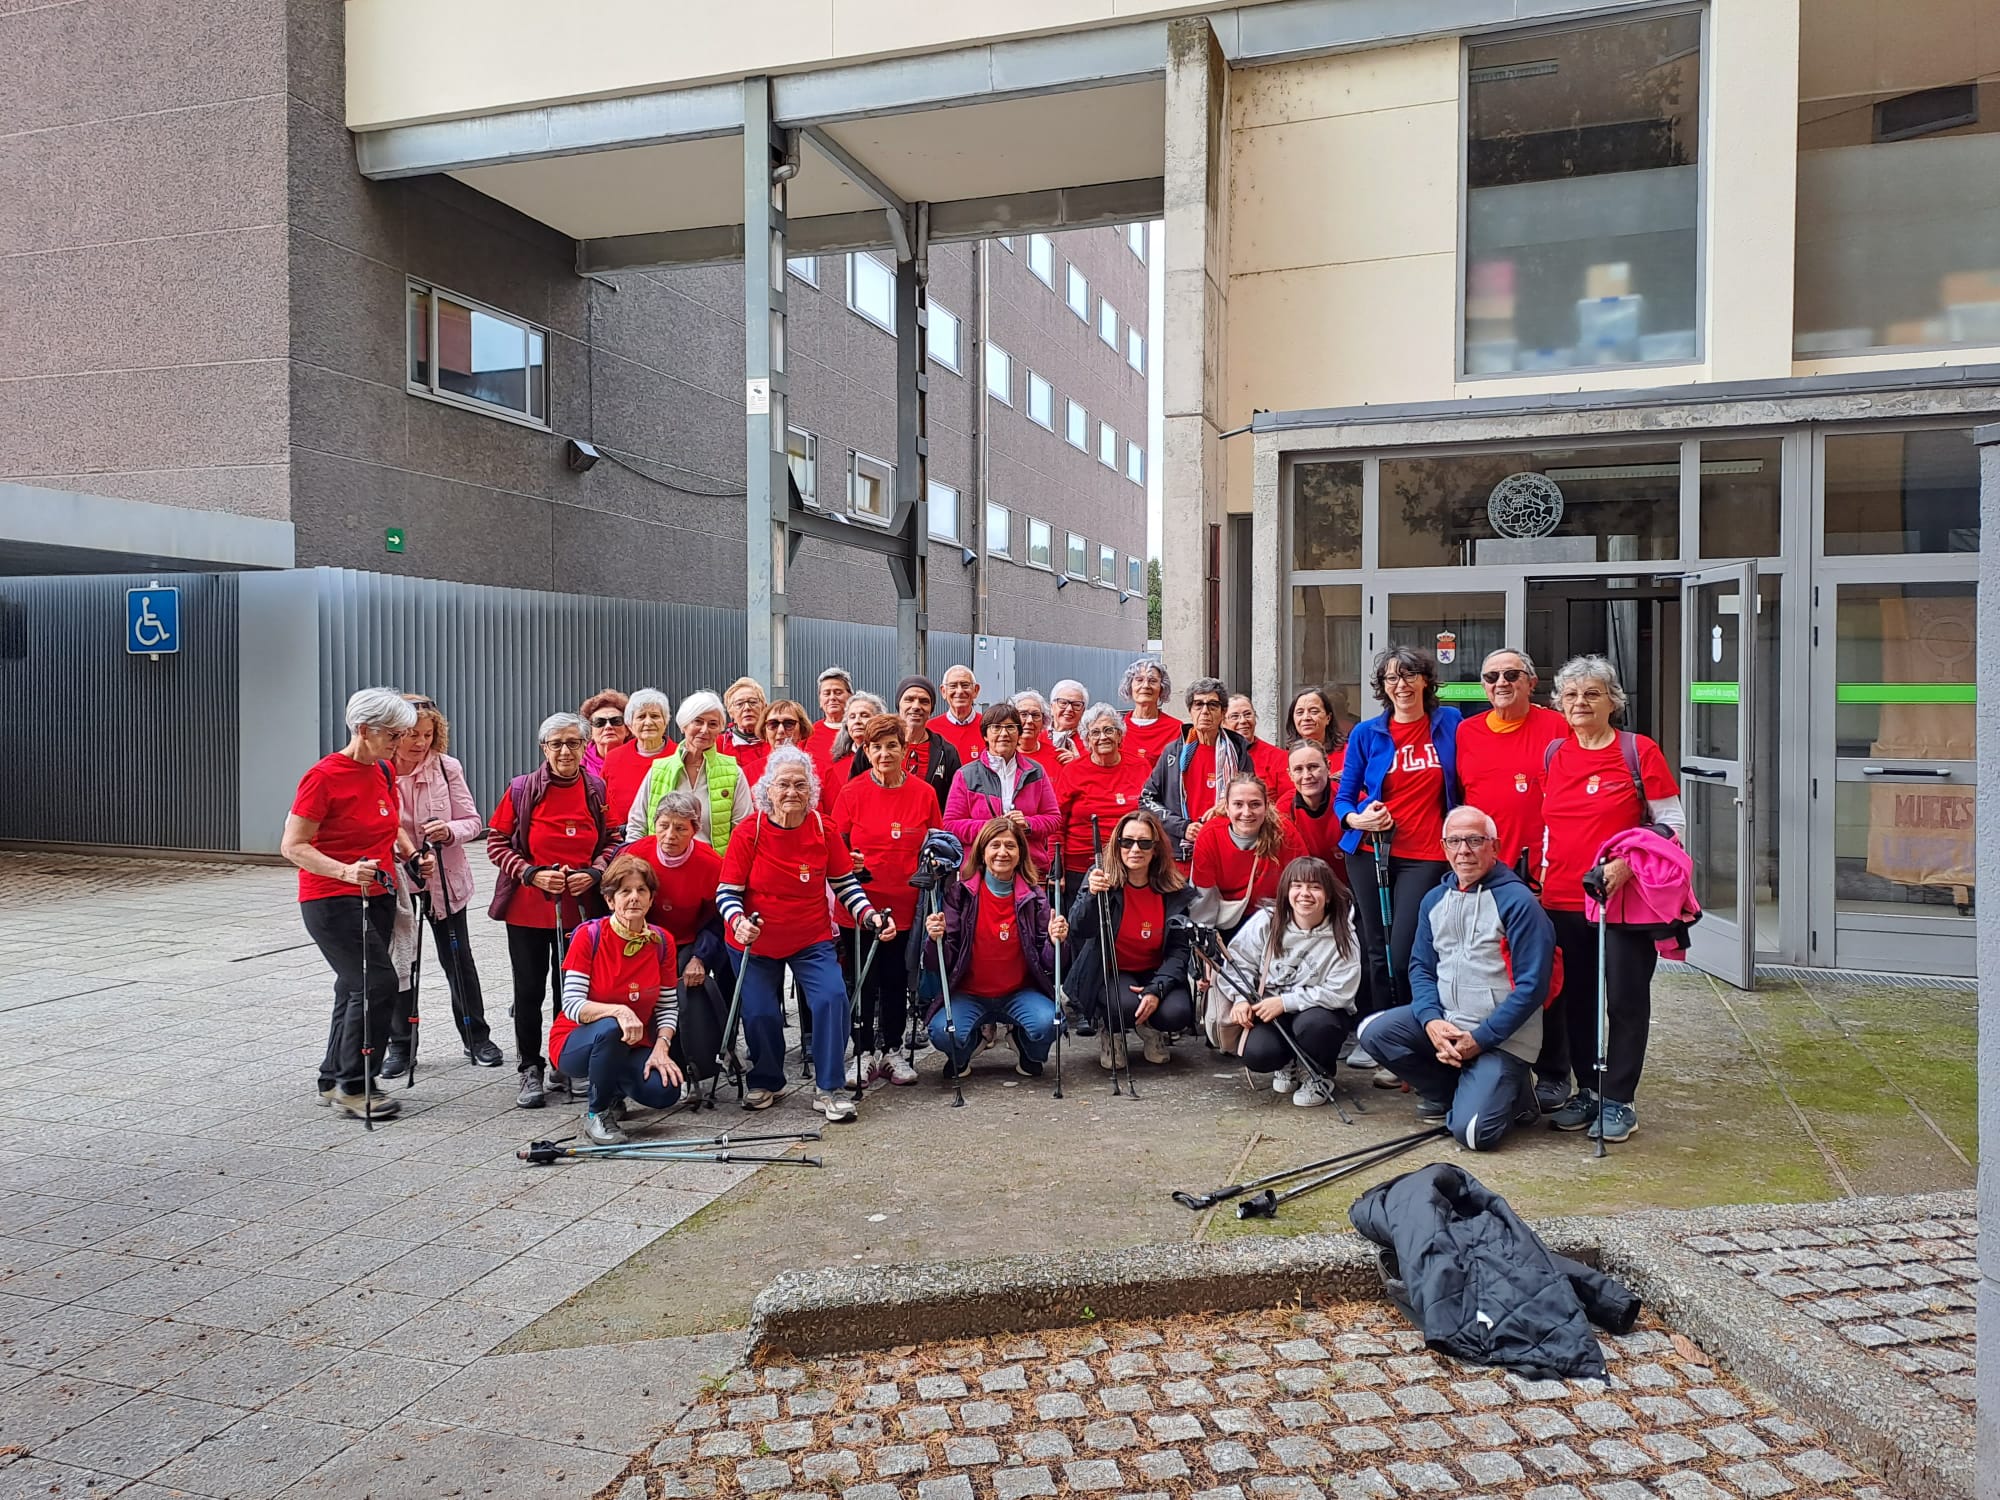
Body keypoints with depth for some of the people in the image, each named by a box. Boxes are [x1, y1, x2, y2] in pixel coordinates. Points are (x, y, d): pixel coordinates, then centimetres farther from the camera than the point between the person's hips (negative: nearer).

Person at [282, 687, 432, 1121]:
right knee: (377, 983, -14)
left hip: (377, 897, 8)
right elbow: (293, 845, -18)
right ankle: (353, 1086, -2)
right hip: (331, 901, -8)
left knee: (356, 988, 12)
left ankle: (333, 1081, 25)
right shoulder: (324, 776, -16)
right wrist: (344, 871, -31)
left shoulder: (384, 772, 7)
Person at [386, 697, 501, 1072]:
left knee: (458, 959, 10)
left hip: (445, 880, 0)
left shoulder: (447, 768, -7)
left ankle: (476, 1037, 24)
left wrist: (449, 831, -24)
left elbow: (473, 822, -4)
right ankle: (399, 1044, 24)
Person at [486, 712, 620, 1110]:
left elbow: (613, 840, 8)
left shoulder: (597, 791, 1)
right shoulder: (522, 789, -6)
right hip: (527, 908, -1)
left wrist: (593, 872, -10)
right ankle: (531, 1070, 19)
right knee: (529, 990, 6)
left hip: (581, 908, 1)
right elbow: (496, 841, -2)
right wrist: (532, 874, -15)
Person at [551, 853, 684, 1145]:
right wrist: (617, 1010, -37)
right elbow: (572, 1005, -19)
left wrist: (661, 1047, -17)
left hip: (632, 1048, 4)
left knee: (665, 1091, -26)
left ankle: (614, 1092, 11)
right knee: (609, 1029, -39)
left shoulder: (661, 941, -3)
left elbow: (668, 1007, 1)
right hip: (576, 1045, -3)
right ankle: (596, 1113, -13)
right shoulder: (589, 935, -14)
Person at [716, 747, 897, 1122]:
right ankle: (765, 1082, 31)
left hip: (813, 940, 1)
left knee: (832, 998, -18)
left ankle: (829, 1089, -2)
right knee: (760, 1013, 0)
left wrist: (869, 915, -13)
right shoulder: (750, 833, -13)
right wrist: (738, 921, -31)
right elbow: (726, 892, -10)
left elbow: (845, 883, 2)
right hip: (758, 942, 0)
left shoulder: (824, 830, -7)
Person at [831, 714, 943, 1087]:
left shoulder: (924, 793, 2)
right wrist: (847, 864, -16)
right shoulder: (851, 793, -2)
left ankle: (892, 1051, 22)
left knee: (897, 979, 10)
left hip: (905, 905, 1)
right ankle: (864, 1053, 17)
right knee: (863, 980, 5)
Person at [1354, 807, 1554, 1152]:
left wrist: (1480, 1039, -17)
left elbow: (1532, 985, -15)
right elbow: (1421, 966, 9)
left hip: (1503, 1036, -6)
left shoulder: (1517, 901, -13)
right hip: (1443, 1021, 6)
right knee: (1372, 1032, -15)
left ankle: (1508, 1090, 14)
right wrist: (1431, 1020, -11)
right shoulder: (1434, 900, 7)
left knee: (1473, 1132, -21)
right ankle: (1448, 1093, 7)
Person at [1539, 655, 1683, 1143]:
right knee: (1574, 999, 11)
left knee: (1626, 999, 2)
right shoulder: (1553, 755, 9)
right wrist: (1544, 873, 11)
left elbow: (1672, 822, -5)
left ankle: (1618, 1101, 12)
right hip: (1562, 901, 5)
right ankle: (1587, 1092, 24)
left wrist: (1626, 864, -18)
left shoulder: (1639, 752, -5)